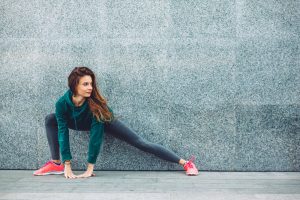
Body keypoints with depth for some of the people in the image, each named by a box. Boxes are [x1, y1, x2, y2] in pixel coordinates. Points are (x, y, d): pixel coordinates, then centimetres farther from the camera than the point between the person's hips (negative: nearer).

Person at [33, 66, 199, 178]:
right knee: (50, 120, -9)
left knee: (141, 143, -13)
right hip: (82, 123, 4)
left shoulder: (95, 102, -37)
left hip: (104, 123, -4)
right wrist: (67, 165, -32)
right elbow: (63, 133, -28)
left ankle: (185, 163, -10)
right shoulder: (62, 103, -30)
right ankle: (56, 164, 0)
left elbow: (96, 134, -37)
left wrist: (90, 168, -36)